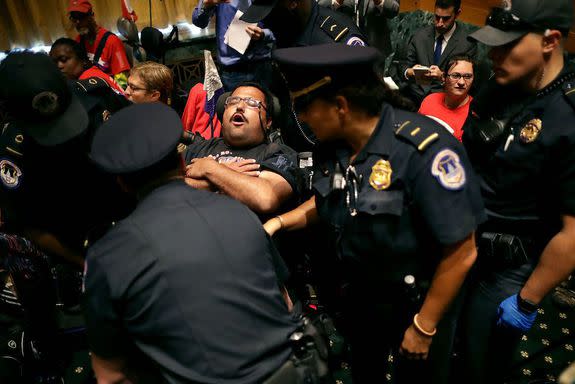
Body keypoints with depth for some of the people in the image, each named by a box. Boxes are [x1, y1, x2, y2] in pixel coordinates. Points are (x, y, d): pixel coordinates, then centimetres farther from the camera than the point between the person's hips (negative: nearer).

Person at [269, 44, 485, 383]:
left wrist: (424, 328, -16)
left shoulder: (423, 151, -32)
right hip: (359, 294, 6)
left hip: (419, 301, -5)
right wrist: (280, 221, -8)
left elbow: (462, 253, -26)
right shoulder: (333, 145, -11)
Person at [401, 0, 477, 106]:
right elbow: (406, 65, 12)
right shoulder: (420, 35, 9)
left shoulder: (468, 43, -1)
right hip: (414, 94, 3)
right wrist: (409, 72, -12)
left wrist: (442, 76, -20)